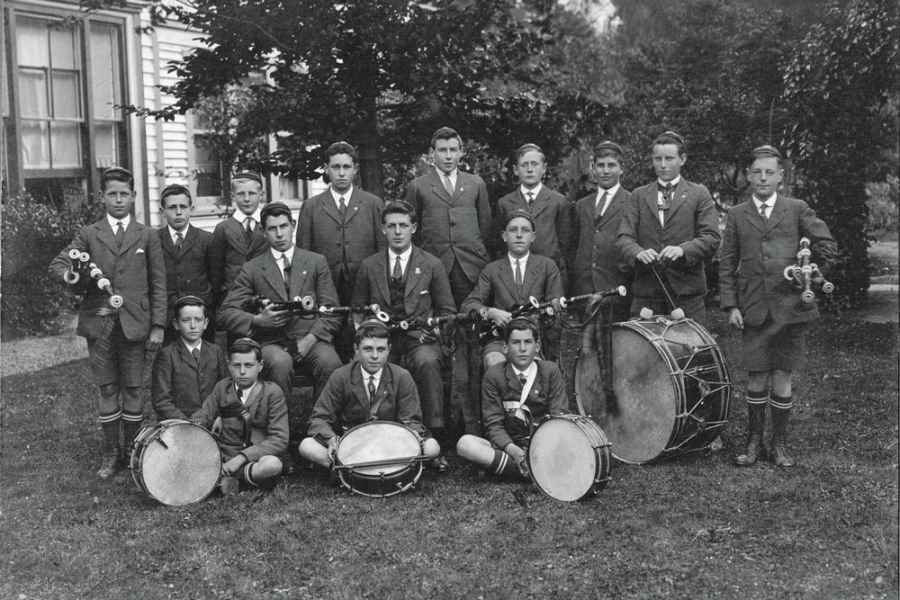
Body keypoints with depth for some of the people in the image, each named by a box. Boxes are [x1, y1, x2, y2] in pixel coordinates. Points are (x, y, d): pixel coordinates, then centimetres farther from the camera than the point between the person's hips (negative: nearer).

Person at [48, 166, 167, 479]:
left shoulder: (147, 236, 7)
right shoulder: (89, 234, 8)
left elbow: (158, 284, 4)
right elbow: (57, 265, 4)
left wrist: (157, 326, -2)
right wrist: (78, 277, -18)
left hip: (134, 322, -1)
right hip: (99, 323, 1)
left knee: (132, 388, 3)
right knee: (107, 389, 6)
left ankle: (132, 451, 15)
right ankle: (111, 454, 15)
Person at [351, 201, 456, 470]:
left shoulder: (432, 265, 10)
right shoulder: (369, 266, 14)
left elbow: (447, 311, 12)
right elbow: (358, 310, 19)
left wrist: (433, 331, -6)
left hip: (419, 339, -1)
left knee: (428, 362, -37)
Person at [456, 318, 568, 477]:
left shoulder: (550, 371, 3)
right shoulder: (493, 376, 1)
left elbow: (559, 417, -2)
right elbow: (494, 423, -4)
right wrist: (512, 449, -25)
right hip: (508, 445, 1)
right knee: (464, 443, -28)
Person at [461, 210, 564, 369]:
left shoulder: (547, 266, 16)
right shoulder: (491, 270, 17)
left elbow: (556, 304, 10)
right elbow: (468, 305, 8)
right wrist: (490, 312, -14)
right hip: (500, 339, 0)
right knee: (495, 364, -34)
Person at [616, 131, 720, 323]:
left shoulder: (699, 195, 9)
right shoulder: (639, 196, 15)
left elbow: (712, 238, -1)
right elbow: (624, 237, 6)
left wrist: (682, 250, -20)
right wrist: (638, 252, -17)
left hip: (687, 290, -1)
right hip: (646, 291, 2)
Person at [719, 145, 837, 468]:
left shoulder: (797, 210, 7)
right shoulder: (737, 215, 9)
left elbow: (827, 244, 5)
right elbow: (727, 265, 7)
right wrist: (731, 305, 0)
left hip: (791, 306, 0)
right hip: (754, 309, 0)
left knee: (782, 378, 3)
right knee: (756, 379, 2)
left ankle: (779, 444, 15)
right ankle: (753, 442, 15)